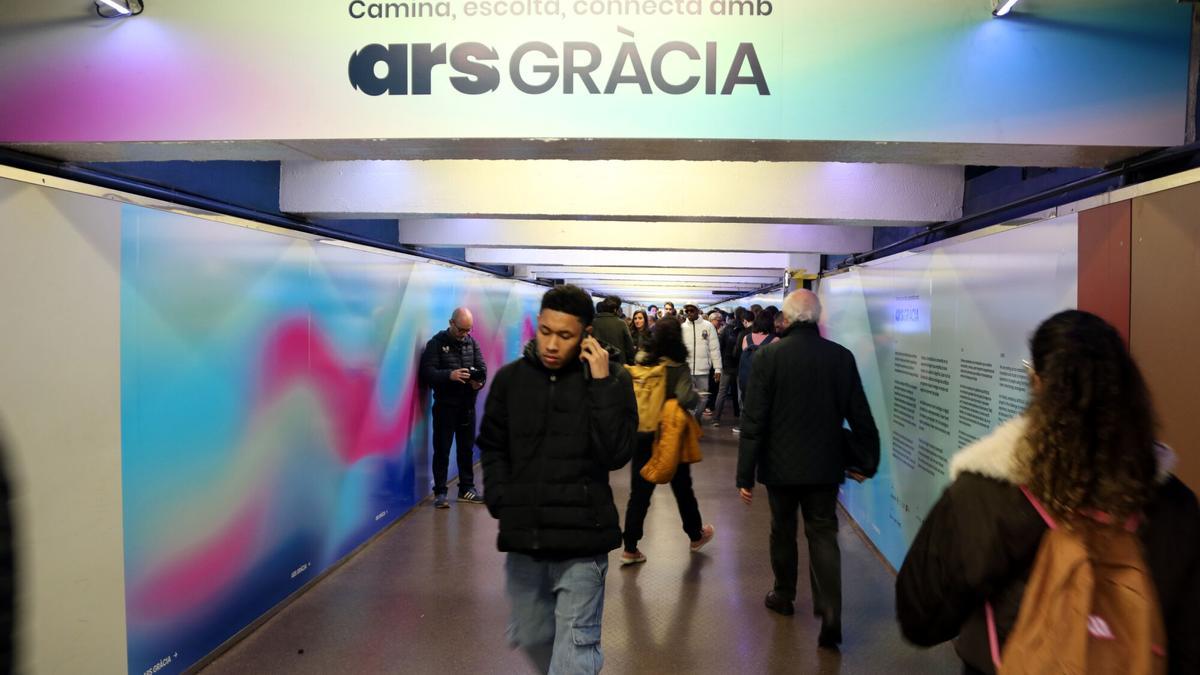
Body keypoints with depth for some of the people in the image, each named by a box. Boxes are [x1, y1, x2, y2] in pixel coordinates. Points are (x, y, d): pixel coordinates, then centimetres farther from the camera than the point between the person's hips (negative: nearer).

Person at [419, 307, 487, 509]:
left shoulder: (472, 343, 9)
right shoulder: (437, 343, -5)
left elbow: (482, 367, 6)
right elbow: (428, 372, -13)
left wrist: (479, 381, -16)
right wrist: (450, 375, -29)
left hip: (467, 404, 4)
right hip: (445, 405, -4)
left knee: (467, 448, 12)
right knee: (442, 449, 0)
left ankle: (466, 488, 23)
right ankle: (440, 492, 8)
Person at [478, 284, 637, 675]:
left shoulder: (611, 378, -5)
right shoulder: (511, 377, 2)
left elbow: (616, 454, -16)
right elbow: (493, 447, 13)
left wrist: (600, 383, -19)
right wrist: (502, 502, 0)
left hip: (581, 538, -4)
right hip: (523, 535, 4)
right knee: (529, 636, 20)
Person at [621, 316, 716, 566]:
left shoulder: (642, 362, -4)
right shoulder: (679, 368, -15)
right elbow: (686, 398, -28)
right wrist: (698, 396, -7)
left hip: (642, 435, 3)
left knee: (639, 493, 8)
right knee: (682, 488, 17)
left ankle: (630, 548, 7)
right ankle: (696, 535, 37)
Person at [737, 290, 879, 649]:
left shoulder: (768, 356, -12)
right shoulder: (841, 356, -5)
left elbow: (753, 419, -13)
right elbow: (860, 415, 0)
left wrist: (745, 474, -8)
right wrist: (865, 461, 14)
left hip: (781, 465, -1)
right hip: (825, 466, 2)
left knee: (782, 530, 18)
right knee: (823, 535, 9)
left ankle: (783, 595, 35)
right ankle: (830, 613, -2)